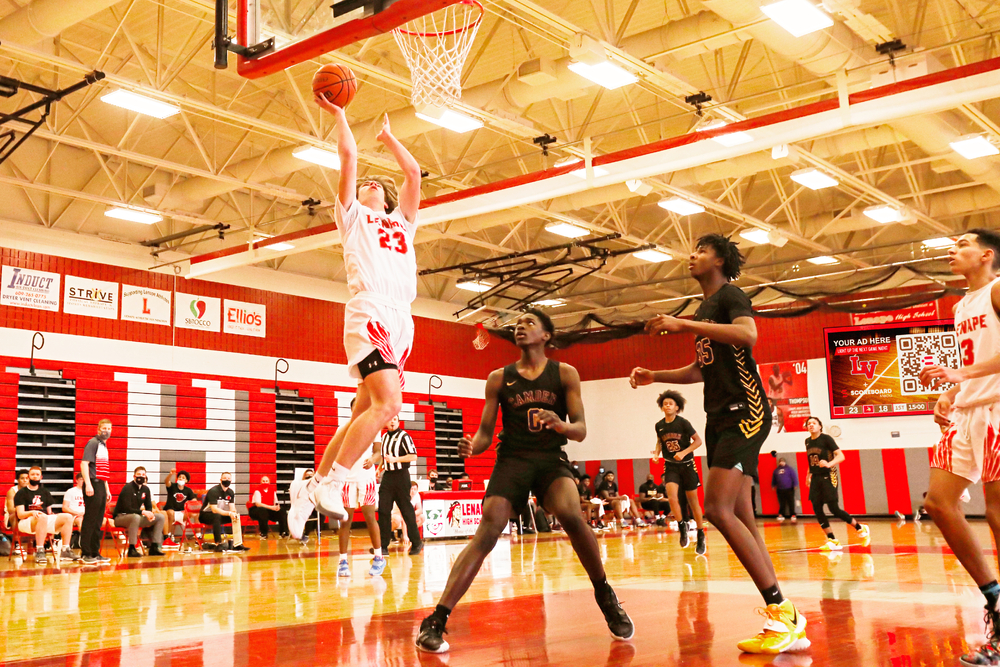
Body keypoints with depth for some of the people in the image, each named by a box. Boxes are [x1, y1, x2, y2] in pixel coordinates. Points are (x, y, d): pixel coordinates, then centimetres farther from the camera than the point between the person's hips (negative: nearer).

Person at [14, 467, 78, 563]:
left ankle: (65, 550, -22)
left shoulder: (44, 492, 21)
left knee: (68, 517, -18)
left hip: (45, 520, 5)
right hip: (26, 522, -5)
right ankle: (39, 551, -42)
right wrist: (32, 512, -28)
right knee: (42, 517, -39)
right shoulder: (21, 493, 5)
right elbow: (20, 514, -7)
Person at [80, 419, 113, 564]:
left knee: (98, 522, 11)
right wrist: (88, 484, -24)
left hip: (101, 486, 9)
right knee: (89, 521, -6)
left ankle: (95, 553, 16)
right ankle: (86, 553, -2)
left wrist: (107, 489, 23)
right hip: (93, 485, -9)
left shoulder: (104, 446, 20)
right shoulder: (93, 443, -6)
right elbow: (84, 463, -16)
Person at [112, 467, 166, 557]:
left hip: (136, 516, 8)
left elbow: (149, 507, 10)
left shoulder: (146, 489, 6)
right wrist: (142, 512, -32)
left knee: (161, 517, -4)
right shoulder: (127, 488, -17)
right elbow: (126, 509, -24)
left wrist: (149, 514, -13)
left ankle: (154, 547, -8)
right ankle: (132, 549, -36)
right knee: (136, 517, -41)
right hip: (120, 517, -8)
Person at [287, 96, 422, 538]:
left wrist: (388, 137, 35)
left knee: (363, 414, 4)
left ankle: (314, 488, 12)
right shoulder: (353, 215, 17)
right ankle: (332, 482, -17)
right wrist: (338, 114, 20)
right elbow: (349, 155, 11)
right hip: (369, 313, -6)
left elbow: (413, 172, 24)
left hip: (401, 321, 6)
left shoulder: (402, 222, 30)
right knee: (388, 403, -23)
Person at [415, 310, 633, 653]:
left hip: (551, 458, 0)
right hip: (512, 460, 1)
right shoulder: (499, 378, 8)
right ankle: (435, 621, -20)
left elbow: (581, 430, 0)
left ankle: (605, 596, -7)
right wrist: (472, 446, -16)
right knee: (487, 531, -20)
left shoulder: (565, 374, 6)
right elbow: (485, 432, 8)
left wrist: (561, 425, -23)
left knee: (570, 515, -30)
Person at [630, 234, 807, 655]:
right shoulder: (703, 310, 23)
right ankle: (787, 625, 8)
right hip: (720, 418, 9)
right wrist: (654, 376, 19)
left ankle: (783, 614, -14)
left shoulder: (730, 295, -4)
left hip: (744, 412, -9)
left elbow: (748, 335, -25)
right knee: (739, 517, 4)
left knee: (718, 509, -20)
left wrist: (684, 325, -24)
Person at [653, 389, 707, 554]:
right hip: (670, 466, 2)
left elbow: (698, 441, -8)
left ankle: (701, 536, 14)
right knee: (671, 496, -21)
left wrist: (683, 453, -20)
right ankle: (682, 526, -1)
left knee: (693, 501, 2)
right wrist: (657, 453, -1)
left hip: (687, 465, -2)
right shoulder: (659, 425, 0)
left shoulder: (683, 423, -11)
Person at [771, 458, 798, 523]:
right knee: (782, 503, 3)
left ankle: (793, 515, 6)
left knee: (791, 503, 0)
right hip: (780, 490, 3)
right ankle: (781, 515, 10)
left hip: (789, 489, -3)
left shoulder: (789, 468, 2)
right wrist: (773, 485, 21)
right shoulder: (776, 470, 12)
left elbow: (794, 476, -1)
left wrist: (795, 485, -7)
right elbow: (773, 478, 22)